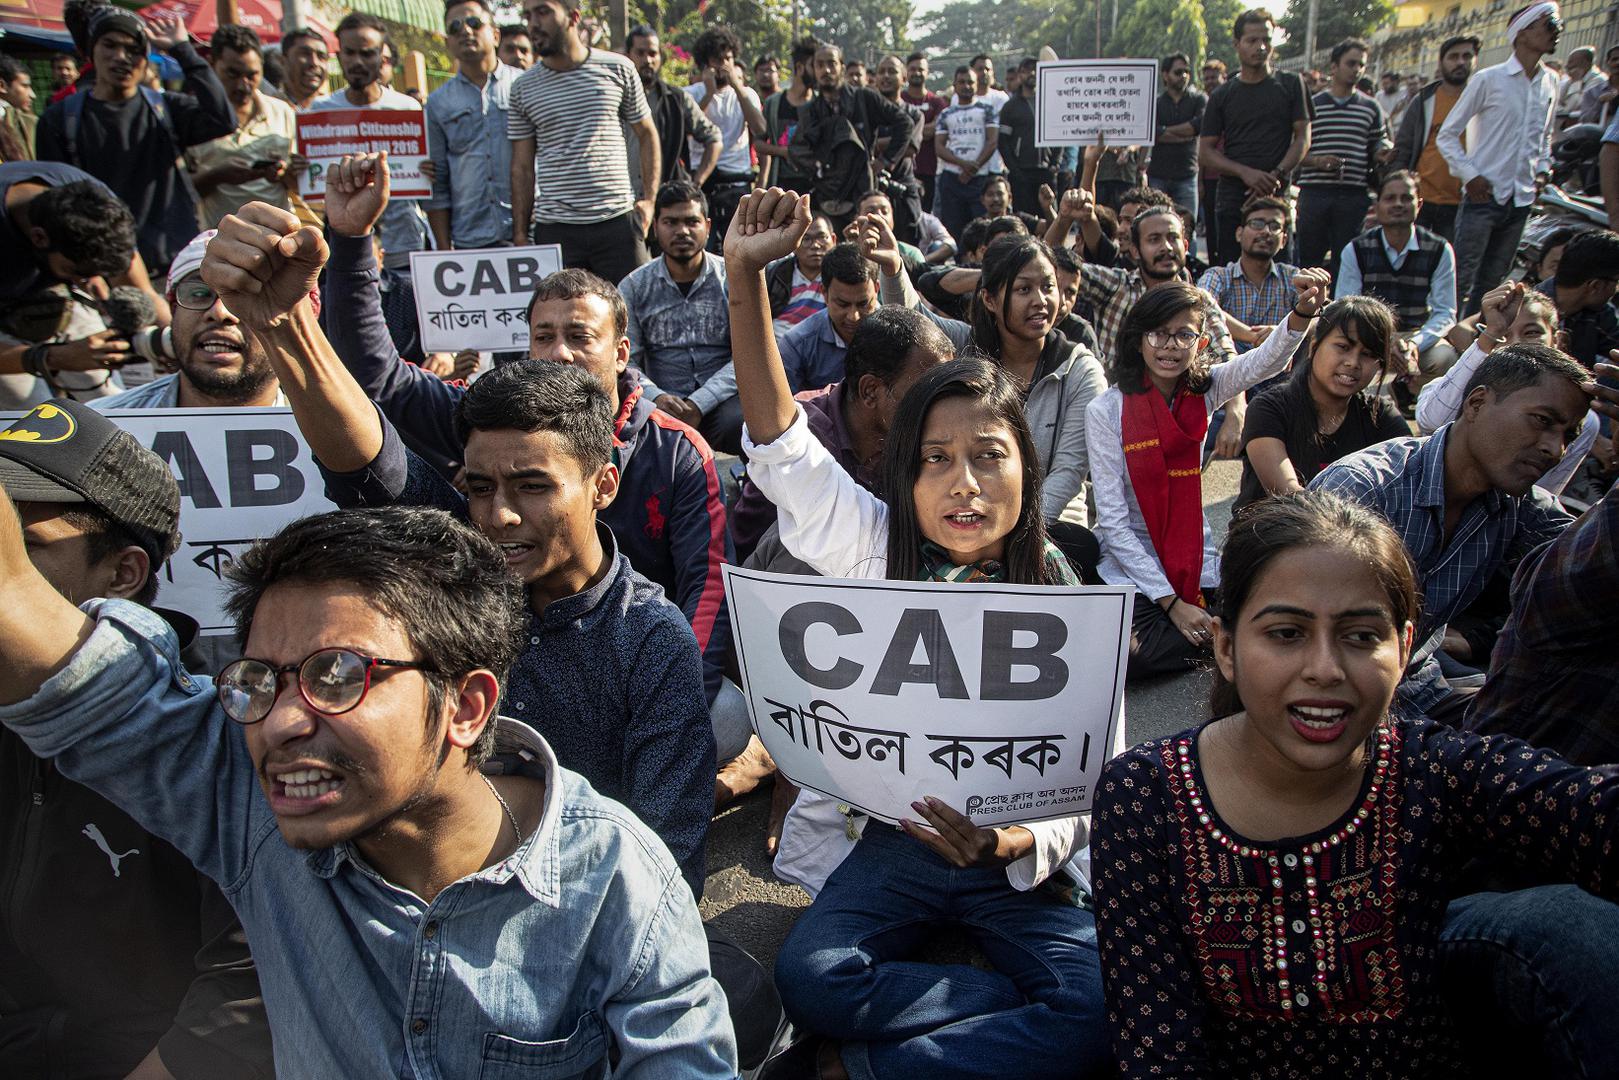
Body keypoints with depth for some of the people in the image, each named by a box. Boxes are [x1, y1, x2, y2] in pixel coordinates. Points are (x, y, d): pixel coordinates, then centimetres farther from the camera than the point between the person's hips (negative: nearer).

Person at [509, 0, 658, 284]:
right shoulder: (523, 88, 8)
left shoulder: (619, 70, 5)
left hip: (618, 221, -1)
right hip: (554, 229, 1)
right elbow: (522, 168, 9)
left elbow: (647, 135, 12)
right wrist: (520, 234, 3)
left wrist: (649, 199, 0)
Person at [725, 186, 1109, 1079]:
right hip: (885, 835, 0)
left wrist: (1017, 842, -26)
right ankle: (1013, 1006, -7)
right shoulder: (875, 551, -1)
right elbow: (781, 446, -11)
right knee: (811, 979, -25)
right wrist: (746, 276, -18)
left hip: (1019, 853, 1)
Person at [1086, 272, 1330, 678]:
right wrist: (1171, 602, -18)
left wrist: (1303, 313, -42)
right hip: (1130, 566, -3)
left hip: (1196, 556, 3)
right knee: (1132, 654, -27)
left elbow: (1266, 361, -20)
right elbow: (1112, 521, -14)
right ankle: (1206, 642, 3)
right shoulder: (1105, 411, -11)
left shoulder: (1203, 391, 1)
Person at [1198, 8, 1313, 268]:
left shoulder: (1291, 85, 10)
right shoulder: (1221, 96, 12)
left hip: (1278, 195, -1)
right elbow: (1205, 152, 6)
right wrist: (1246, 173, -10)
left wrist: (1276, 175, -12)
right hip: (1233, 197, 1)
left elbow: (1303, 139, 5)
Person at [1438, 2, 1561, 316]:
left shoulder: (1550, 84, 11)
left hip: (1521, 199, 6)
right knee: (1461, 279, -9)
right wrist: (1470, 175, -12)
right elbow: (1447, 134, -4)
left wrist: (1542, 171, 9)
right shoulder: (1489, 79, -6)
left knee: (1492, 282, 11)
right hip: (1484, 196, -6)